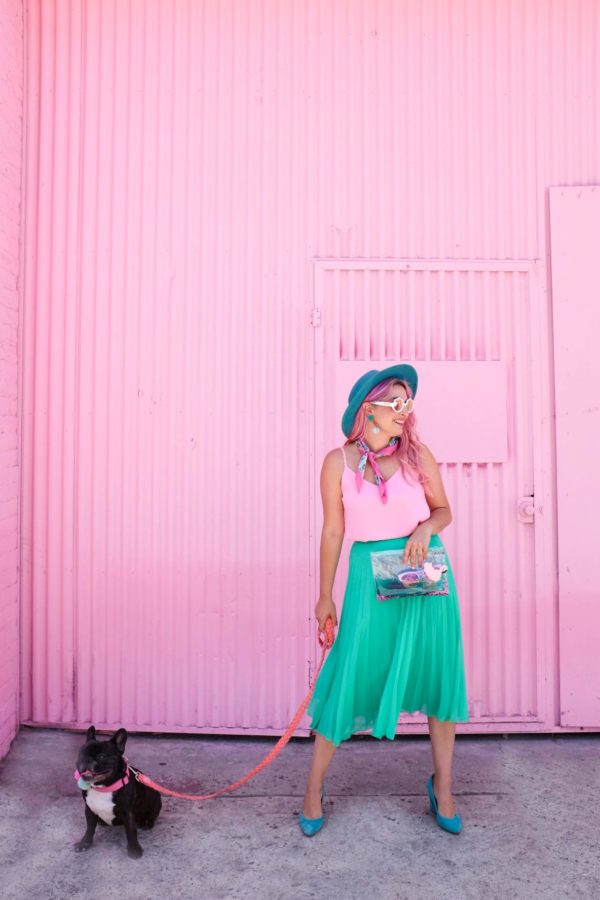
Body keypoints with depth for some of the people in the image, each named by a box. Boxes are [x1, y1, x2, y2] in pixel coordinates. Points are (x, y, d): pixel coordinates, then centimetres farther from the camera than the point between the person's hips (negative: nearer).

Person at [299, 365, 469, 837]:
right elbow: (333, 531, 0)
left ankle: (443, 787, 32)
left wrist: (425, 527, -15)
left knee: (438, 675, 11)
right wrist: (325, 596, 4)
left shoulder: (417, 455, -2)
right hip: (370, 576, -2)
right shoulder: (338, 461, -5)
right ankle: (314, 788, 24)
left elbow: (444, 509, 8)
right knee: (349, 678, 3)